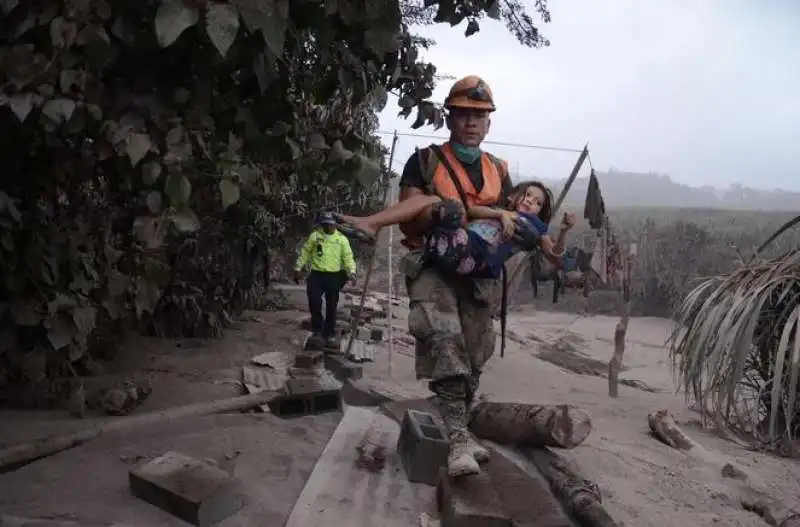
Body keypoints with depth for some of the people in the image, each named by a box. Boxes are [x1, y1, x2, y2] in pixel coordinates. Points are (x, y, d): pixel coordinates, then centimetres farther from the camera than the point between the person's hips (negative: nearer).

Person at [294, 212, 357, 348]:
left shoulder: (342, 239, 4)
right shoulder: (314, 236, 5)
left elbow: (348, 257, 1)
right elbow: (305, 253, 9)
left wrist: (352, 271, -13)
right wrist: (298, 268, 5)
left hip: (334, 277, 0)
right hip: (316, 275, 0)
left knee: (332, 307, 7)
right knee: (314, 302, -12)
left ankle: (330, 335, 18)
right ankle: (318, 330, 7)